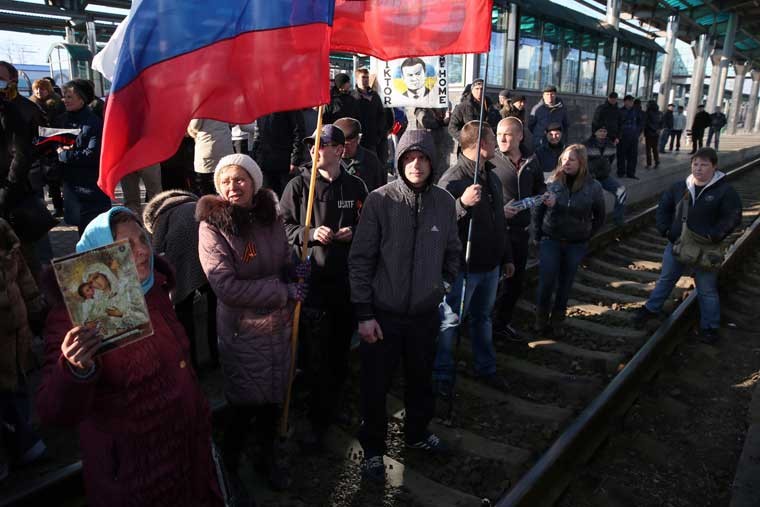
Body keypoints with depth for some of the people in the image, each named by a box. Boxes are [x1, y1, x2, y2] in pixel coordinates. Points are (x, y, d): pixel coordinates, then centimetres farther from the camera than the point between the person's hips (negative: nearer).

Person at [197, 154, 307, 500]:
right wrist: (283, 291, -19)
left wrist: (295, 276, -9)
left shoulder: (270, 217, 0)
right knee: (243, 404, 11)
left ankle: (270, 456, 45)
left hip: (279, 325, 5)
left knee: (273, 397, 20)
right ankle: (228, 468, 38)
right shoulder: (212, 226, -17)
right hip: (242, 332, -5)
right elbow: (227, 287, -23)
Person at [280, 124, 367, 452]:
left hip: (348, 279, 3)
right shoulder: (298, 186, -1)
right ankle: (319, 421, 14)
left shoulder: (356, 187, 6)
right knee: (317, 355, 0)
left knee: (341, 350, 15)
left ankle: (335, 403, 37)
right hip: (313, 279, -3)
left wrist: (352, 233, -5)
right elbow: (283, 226, 0)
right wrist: (310, 234, -16)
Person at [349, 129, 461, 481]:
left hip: (426, 312, 3)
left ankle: (417, 433, 46)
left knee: (421, 380, 21)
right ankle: (373, 449, 31)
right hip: (383, 313, -3)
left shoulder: (445, 202, -2)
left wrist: (444, 287, 8)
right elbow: (360, 260, -11)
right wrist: (364, 314, -12)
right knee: (375, 386, 9)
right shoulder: (380, 201, -12)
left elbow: (452, 252, 12)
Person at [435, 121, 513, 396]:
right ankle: (443, 375, 23)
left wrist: (506, 257, 20)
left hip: (491, 265, 8)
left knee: (483, 318, 22)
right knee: (450, 321, 7)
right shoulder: (452, 180, -19)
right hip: (463, 267, -8)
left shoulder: (492, 177, 9)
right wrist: (463, 203, -41)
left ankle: (485, 368, 38)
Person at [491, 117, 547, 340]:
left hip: (521, 229, 5)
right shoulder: (490, 161, -10)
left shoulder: (532, 161, 5)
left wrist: (545, 196, -2)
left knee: (516, 279, 16)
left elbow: (539, 187, 19)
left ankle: (504, 321, 34)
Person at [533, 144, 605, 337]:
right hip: (550, 241, 0)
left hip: (576, 245, 1)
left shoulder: (593, 187, -5)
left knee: (565, 284, 10)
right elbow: (538, 211, 0)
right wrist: (537, 236, -1)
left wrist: (586, 236, 3)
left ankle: (557, 321, 26)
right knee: (546, 282, -1)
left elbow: (599, 217, 6)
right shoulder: (553, 182, -5)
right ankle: (541, 319, 19)